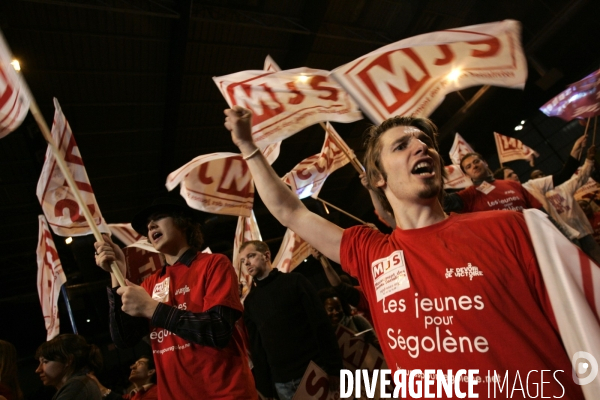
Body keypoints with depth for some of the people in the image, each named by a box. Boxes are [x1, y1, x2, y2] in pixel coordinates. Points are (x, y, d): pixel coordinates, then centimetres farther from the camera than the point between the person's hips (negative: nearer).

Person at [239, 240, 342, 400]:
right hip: (281, 382, 3)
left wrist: (333, 368, -12)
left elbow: (321, 325, -7)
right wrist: (264, 386, 3)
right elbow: (255, 346, 9)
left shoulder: (294, 281, -2)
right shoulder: (250, 301, 10)